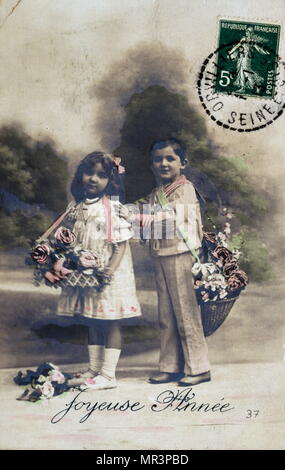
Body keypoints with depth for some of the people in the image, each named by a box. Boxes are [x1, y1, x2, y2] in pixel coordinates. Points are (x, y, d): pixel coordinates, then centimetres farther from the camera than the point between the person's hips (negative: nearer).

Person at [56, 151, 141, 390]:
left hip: (109, 274, -6)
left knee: (111, 322, 2)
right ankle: (94, 369, 28)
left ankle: (108, 374, 11)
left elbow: (122, 243, -13)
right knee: (93, 322, 16)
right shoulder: (76, 207, 6)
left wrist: (110, 270, -22)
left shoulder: (113, 207, -11)